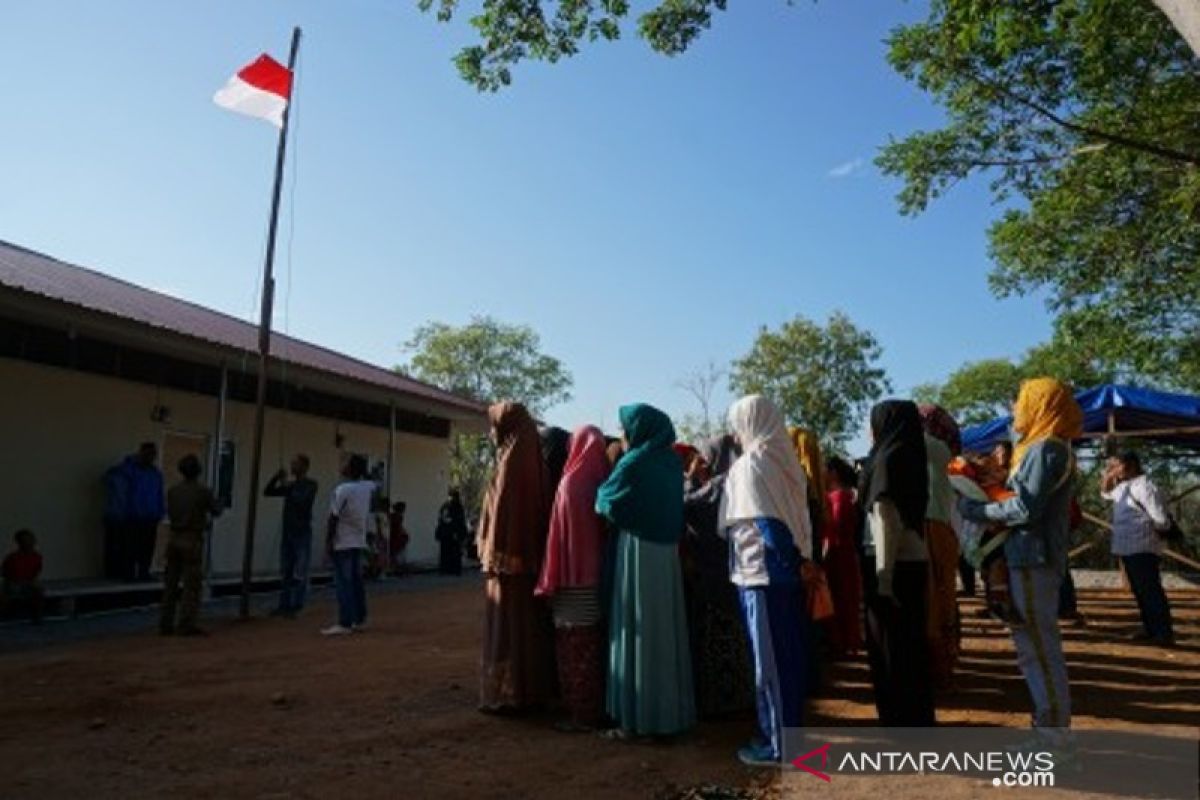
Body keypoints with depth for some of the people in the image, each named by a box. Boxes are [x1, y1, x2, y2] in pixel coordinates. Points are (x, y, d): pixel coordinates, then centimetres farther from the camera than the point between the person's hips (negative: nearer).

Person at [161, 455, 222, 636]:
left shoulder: (173, 490, 4)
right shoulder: (203, 491, -11)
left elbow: (169, 513, 14)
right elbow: (216, 511, 1)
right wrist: (214, 500, 20)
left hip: (175, 538, 5)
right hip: (192, 540, -5)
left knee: (171, 583, 11)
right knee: (192, 585, 0)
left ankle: (166, 624, 15)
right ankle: (186, 626, 0)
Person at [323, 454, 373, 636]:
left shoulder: (342, 489, -17)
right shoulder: (367, 487, 4)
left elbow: (333, 518, -16)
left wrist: (328, 541, -11)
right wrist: (362, 467, 21)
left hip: (342, 543, -7)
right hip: (359, 542, 7)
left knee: (343, 584, -6)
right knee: (357, 582, 12)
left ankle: (344, 624, -7)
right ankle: (360, 621, 16)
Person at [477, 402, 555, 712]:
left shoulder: (509, 461, -14)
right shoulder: (531, 461, 10)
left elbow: (502, 511, -19)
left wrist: (495, 557, -15)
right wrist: (531, 556, 17)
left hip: (508, 558, -8)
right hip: (530, 558, 9)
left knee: (506, 628, 1)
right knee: (528, 626, 14)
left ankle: (506, 694, 9)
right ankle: (532, 690, 23)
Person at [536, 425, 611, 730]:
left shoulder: (571, 483, -13)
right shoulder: (603, 482, 4)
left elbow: (559, 535, -13)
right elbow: (607, 530, 7)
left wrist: (551, 581, -7)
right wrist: (601, 569, 14)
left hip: (574, 578, -6)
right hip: (598, 576, 6)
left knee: (574, 650, 3)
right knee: (594, 647, 14)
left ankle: (581, 715, 9)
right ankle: (597, 709, 22)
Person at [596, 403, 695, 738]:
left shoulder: (634, 462, -12)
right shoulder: (672, 461, 9)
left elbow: (608, 505, -6)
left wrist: (602, 490, 13)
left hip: (638, 550, -7)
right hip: (667, 550, 7)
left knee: (637, 632, 0)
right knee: (665, 630, 13)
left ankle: (640, 719, 6)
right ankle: (672, 713, 21)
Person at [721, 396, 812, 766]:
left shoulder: (748, 465, -11)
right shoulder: (785, 461, 10)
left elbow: (751, 524, -15)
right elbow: (792, 519, 10)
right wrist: (796, 558, 10)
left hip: (761, 571, -7)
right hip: (788, 568, 7)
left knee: (769, 658, 0)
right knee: (789, 654, 13)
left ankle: (777, 743, 8)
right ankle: (789, 729, 24)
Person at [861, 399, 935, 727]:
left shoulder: (888, 458, -15)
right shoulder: (909, 456, 11)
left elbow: (887, 519, -19)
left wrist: (883, 576, -19)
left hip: (892, 564, -9)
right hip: (911, 562, 9)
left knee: (891, 646, 2)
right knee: (909, 642, 16)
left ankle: (903, 721, 12)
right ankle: (917, 718, 27)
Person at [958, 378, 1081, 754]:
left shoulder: (1046, 449, -14)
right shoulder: (1042, 448, 16)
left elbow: (1024, 509, -19)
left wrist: (974, 509, -9)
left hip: (1033, 560, -10)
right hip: (1030, 557, 10)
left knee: (1039, 646, -4)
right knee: (1036, 645, 15)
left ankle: (1054, 732, 4)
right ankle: (1049, 725, 24)